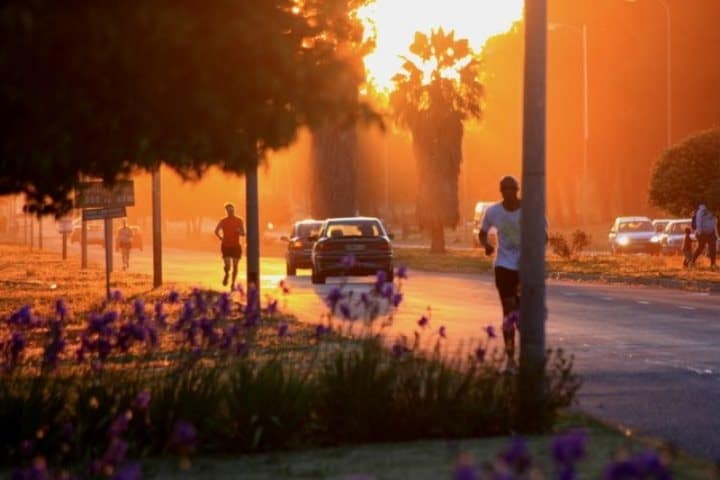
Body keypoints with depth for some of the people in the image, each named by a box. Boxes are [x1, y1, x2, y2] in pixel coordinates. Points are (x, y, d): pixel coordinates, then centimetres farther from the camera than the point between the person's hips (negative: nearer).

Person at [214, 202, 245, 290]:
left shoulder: (239, 221, 5)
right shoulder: (223, 221, 3)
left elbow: (243, 234, 4)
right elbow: (216, 231, 0)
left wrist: (239, 231, -16)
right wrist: (220, 238, -10)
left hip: (236, 245, 1)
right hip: (226, 246, -1)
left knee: (235, 265, 1)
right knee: (227, 265, -12)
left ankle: (233, 283, 15)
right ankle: (226, 274, 22)